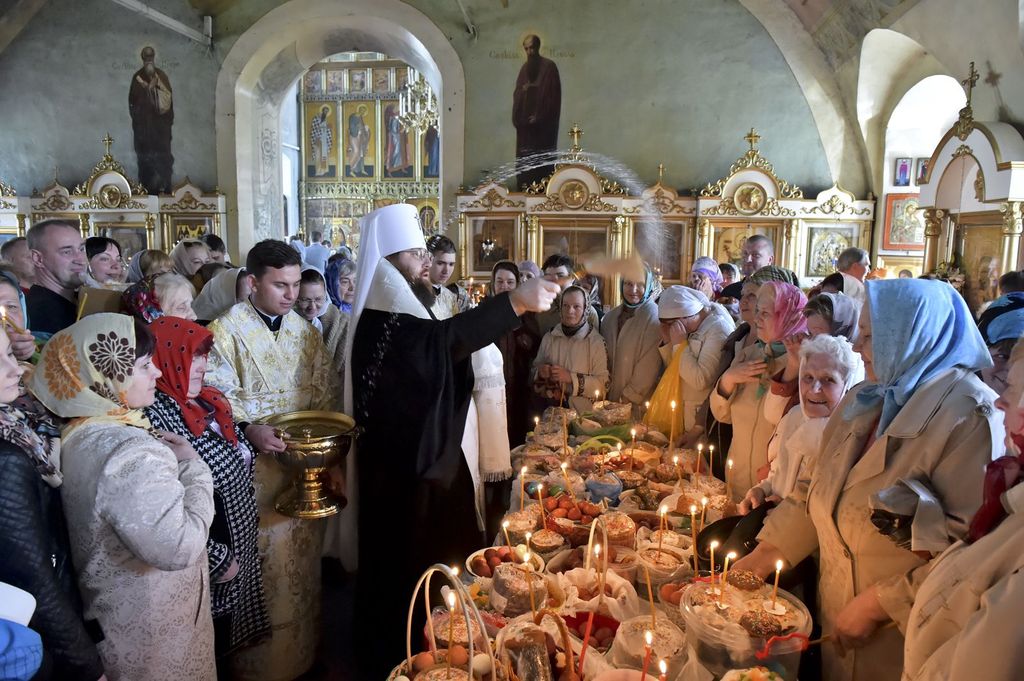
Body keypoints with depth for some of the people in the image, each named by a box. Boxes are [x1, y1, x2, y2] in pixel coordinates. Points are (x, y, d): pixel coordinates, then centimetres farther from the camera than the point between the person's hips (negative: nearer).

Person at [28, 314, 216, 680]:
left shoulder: (78, 433, 0)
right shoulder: (132, 455, -30)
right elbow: (178, 548, -33)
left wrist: (163, 453, 1)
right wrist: (192, 466, -22)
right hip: (148, 626, -9)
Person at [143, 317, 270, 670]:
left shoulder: (208, 400, 2)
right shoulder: (156, 416, -24)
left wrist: (249, 522, 15)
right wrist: (217, 559, -19)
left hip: (240, 546, 7)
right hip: (208, 562, -7)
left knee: (223, 645, 24)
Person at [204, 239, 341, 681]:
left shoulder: (302, 329, 8)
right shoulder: (227, 330, -8)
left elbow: (325, 385, 11)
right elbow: (217, 395, -11)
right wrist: (248, 429, -25)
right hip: (256, 463, -5)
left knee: (303, 547, 13)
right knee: (265, 555, 0)